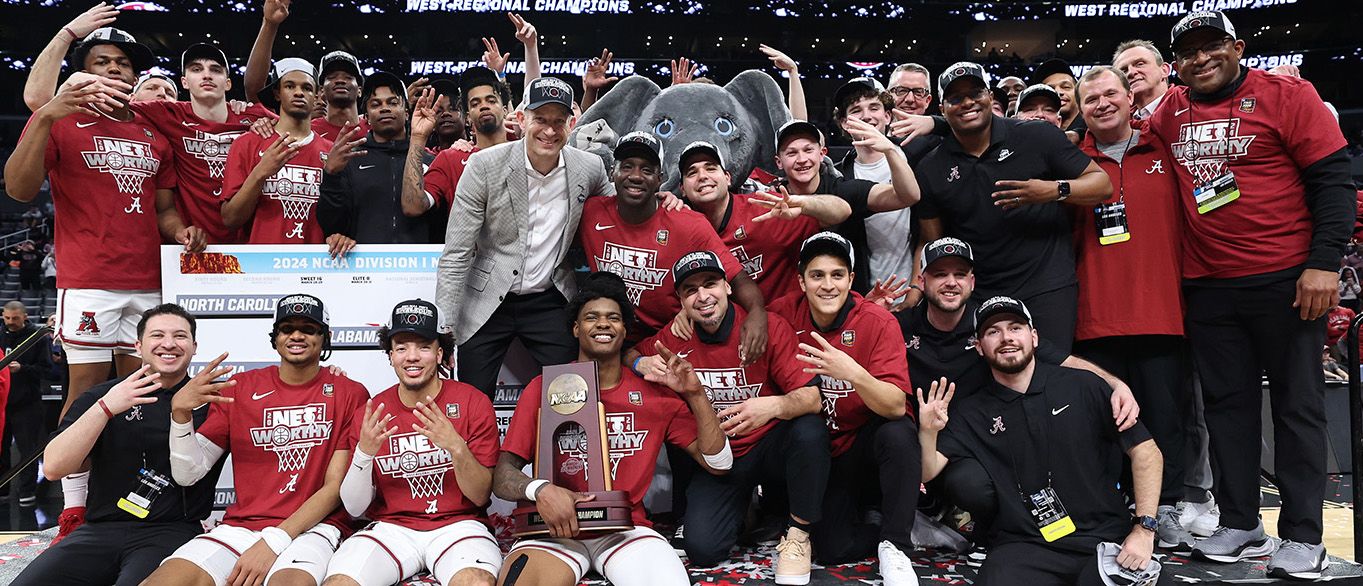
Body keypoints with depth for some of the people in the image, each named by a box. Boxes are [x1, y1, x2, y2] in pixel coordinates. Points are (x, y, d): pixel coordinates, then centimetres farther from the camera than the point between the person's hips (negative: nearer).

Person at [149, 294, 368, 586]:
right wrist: (180, 412, -10)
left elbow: (336, 486, -3)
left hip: (313, 528, -4)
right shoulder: (240, 387, 11)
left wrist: (274, 541, -12)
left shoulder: (351, 394, 3)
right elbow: (188, 474, 7)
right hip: (240, 526, 4)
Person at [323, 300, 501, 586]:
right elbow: (355, 508, 2)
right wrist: (364, 453, -16)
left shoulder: (473, 402, -2)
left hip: (457, 525, -2)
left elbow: (480, 497, -4)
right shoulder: (371, 412, 4)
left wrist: (456, 447, -23)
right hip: (391, 527, 2)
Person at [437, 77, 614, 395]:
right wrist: (443, 333, -15)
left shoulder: (590, 167, -6)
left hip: (550, 302, 2)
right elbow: (455, 256, -12)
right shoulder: (484, 165, -14)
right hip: (486, 302, -2)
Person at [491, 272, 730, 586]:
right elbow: (502, 476, 1)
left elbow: (717, 463, 6)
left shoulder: (653, 391, 7)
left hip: (625, 528, 1)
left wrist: (695, 394, -7)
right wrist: (540, 489, -21)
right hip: (555, 528, -1)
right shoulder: (544, 388, 4)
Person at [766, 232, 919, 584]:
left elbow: (896, 407, -26)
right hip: (817, 447, 1)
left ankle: (895, 543, -17)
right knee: (833, 549, -19)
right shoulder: (783, 314, -10)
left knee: (898, 433, -36)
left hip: (867, 439, -1)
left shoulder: (878, 322, -16)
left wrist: (853, 373, -42)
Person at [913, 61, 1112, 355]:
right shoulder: (931, 169, 5)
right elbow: (932, 244, 10)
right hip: (977, 296, 3)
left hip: (1047, 287, -2)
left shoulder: (1037, 137, -2)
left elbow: (1102, 183, 1)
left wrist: (1056, 190, -17)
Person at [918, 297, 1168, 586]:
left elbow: (1145, 451, 6)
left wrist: (1143, 528, -2)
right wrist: (928, 432, -20)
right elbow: (927, 473, 0)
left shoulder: (1083, 387, 6)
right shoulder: (971, 412, 8)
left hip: (1107, 537, 1)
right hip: (1025, 548, 0)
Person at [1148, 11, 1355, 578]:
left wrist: (1324, 261, -15)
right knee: (1226, 402, 10)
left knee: (1297, 404, 3)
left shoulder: (1286, 94, -4)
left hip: (1286, 278, -4)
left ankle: (1302, 536, 12)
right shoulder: (1170, 111, 8)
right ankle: (1240, 524, 22)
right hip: (1207, 285, 5)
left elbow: (1333, 180, -8)